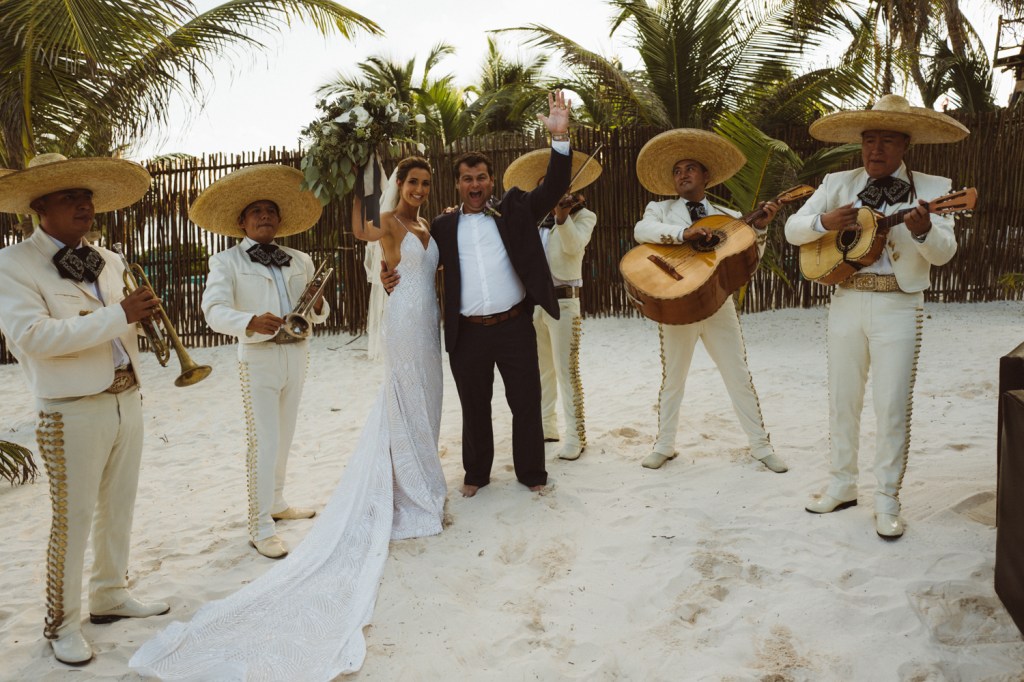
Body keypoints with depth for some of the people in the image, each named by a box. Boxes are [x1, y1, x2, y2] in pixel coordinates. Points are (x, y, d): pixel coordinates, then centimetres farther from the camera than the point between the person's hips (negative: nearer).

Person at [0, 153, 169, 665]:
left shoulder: (109, 261, 11)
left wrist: (143, 315, -1)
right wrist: (118, 315, -24)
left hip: (127, 400, 6)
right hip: (72, 412, -6)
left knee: (119, 508, 16)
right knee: (73, 520, 3)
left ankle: (111, 596, 33)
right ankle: (62, 624, 19)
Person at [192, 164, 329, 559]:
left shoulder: (301, 261, 13)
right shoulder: (226, 262, -1)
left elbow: (319, 314, 13)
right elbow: (214, 311, -15)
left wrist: (318, 307, -12)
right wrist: (251, 322, -35)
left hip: (296, 354, 5)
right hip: (258, 357, -5)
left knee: (285, 436, 15)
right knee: (263, 441, -7)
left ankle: (276, 502, 31)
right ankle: (260, 527, 0)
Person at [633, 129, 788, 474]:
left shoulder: (727, 217, 12)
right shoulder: (660, 209, 8)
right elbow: (641, 230, -15)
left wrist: (759, 227, -11)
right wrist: (684, 232, -27)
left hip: (719, 303, 1)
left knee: (739, 376, 5)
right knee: (672, 379, 8)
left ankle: (761, 446, 16)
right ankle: (664, 445, 22)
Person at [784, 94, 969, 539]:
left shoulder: (931, 188, 0)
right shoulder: (838, 184, 6)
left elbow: (943, 254, -10)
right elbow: (792, 230, 3)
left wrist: (923, 230, -31)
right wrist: (825, 222, -17)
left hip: (899, 307, -3)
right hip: (847, 302, 3)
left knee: (893, 407, 0)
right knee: (842, 400, 11)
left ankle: (887, 501, 14)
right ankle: (842, 486, 26)